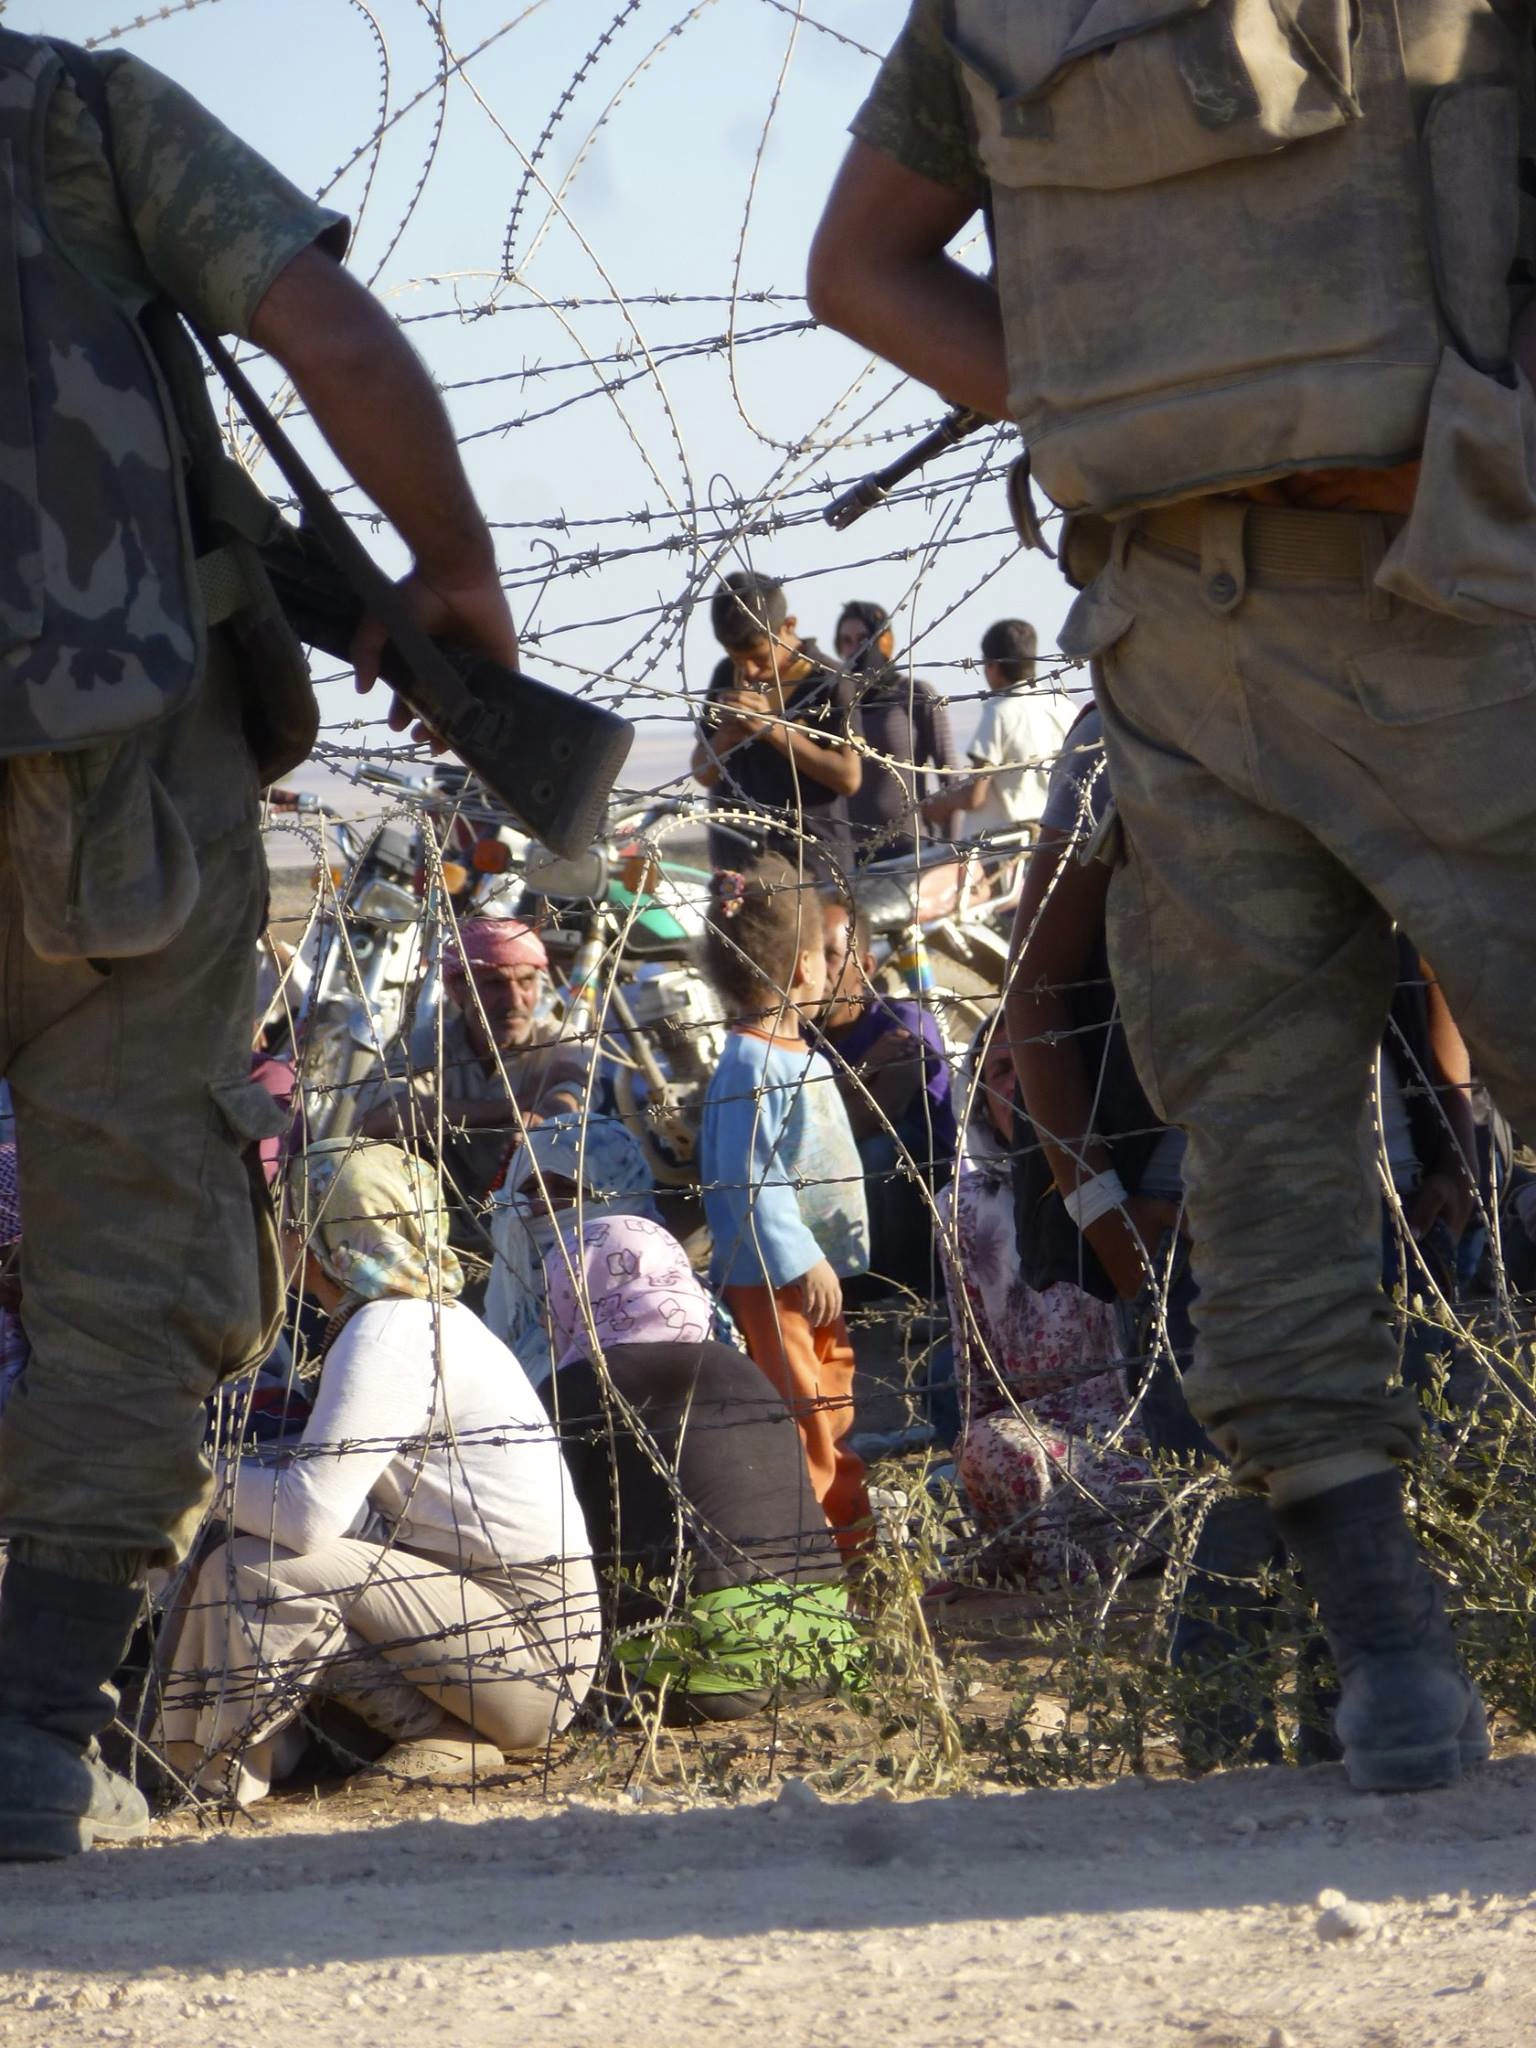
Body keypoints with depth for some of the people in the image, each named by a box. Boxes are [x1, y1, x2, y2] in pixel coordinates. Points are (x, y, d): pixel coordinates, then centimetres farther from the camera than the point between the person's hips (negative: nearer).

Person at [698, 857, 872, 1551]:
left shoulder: (801, 1054, 12)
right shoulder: (748, 1065, -20)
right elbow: (750, 1180, -24)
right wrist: (803, 1263, -23)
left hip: (817, 1268, 10)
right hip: (771, 1277, -10)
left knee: (834, 1408, 17)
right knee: (800, 1417, -8)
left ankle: (848, 1530, 27)